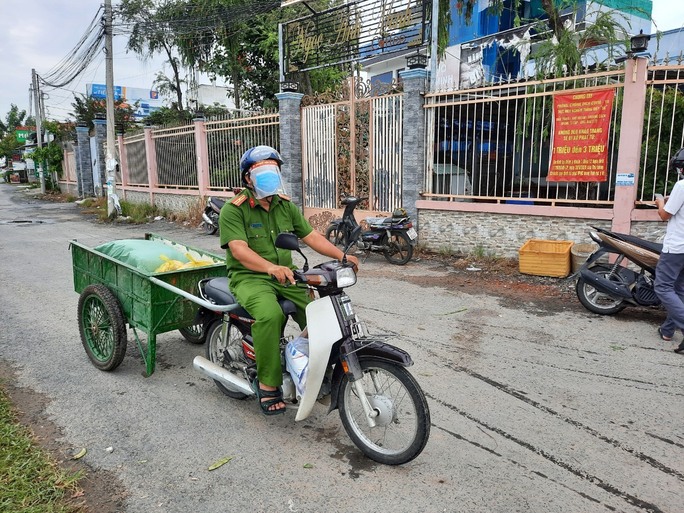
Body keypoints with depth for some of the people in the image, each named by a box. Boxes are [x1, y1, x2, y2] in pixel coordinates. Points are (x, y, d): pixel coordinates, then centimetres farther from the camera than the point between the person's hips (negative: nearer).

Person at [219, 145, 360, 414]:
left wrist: (341, 255, -3)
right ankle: (268, 384, -20)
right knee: (270, 314, -35)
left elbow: (310, 236, 11)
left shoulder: (286, 206, 13)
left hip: (285, 276, 6)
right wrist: (271, 267, -38)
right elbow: (238, 249, -21)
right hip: (250, 278, -5)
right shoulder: (233, 210, -7)